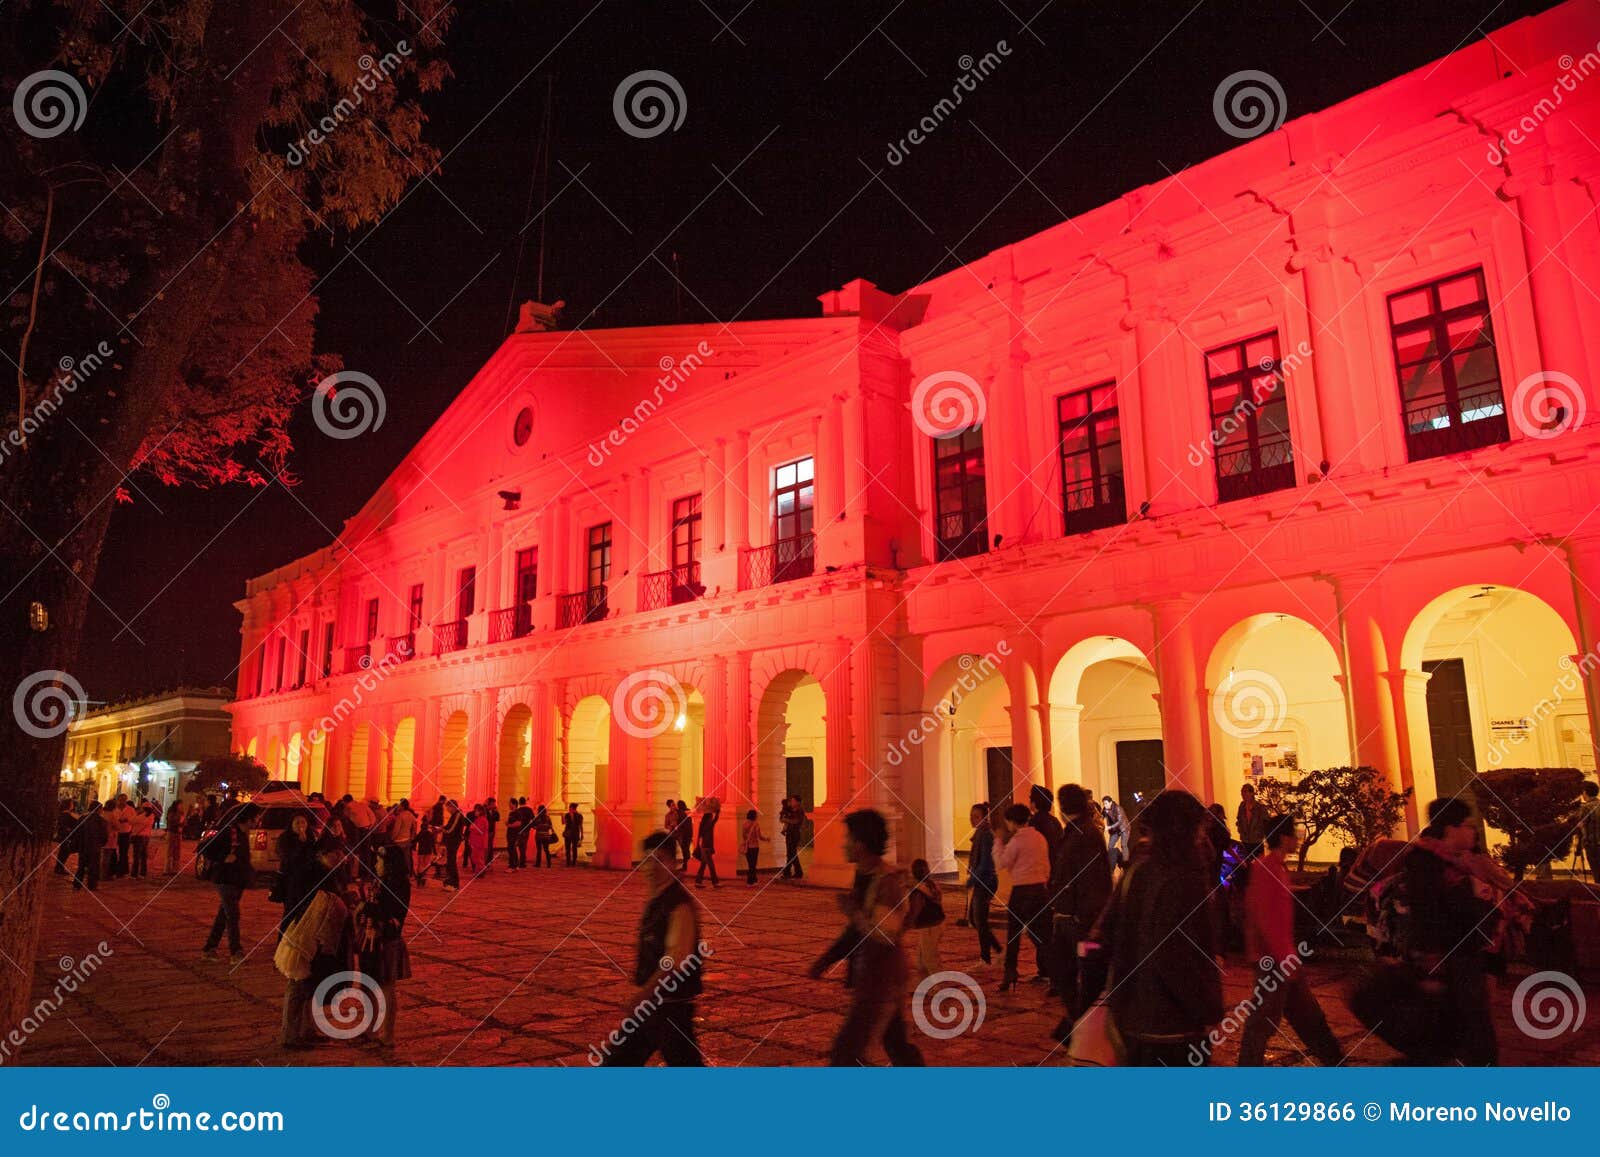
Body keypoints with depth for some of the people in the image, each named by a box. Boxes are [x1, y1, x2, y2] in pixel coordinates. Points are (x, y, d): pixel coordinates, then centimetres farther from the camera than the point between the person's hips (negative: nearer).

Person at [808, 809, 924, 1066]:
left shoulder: (889, 881, -20)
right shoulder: (863, 877, 7)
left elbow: (886, 934, -28)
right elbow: (853, 931, 16)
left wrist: (852, 910, -18)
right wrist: (826, 959, 7)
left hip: (882, 980, -9)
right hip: (869, 978, 9)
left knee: (845, 1052, -4)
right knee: (897, 1045, 19)